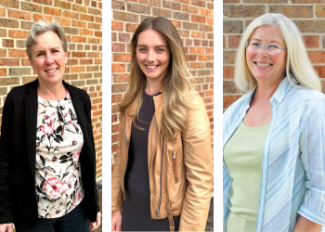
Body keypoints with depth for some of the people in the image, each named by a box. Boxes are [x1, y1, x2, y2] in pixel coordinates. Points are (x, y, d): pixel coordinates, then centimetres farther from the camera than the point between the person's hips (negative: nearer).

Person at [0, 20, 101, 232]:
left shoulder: (81, 98, -1)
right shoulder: (18, 99, -11)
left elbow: (88, 155, 5)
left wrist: (94, 205, 7)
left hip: (76, 207, 3)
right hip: (32, 211, -3)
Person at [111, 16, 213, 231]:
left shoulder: (189, 104, -18)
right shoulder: (132, 99, -1)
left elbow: (201, 179, -17)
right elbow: (123, 157, 7)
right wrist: (115, 206, 7)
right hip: (131, 211, 5)